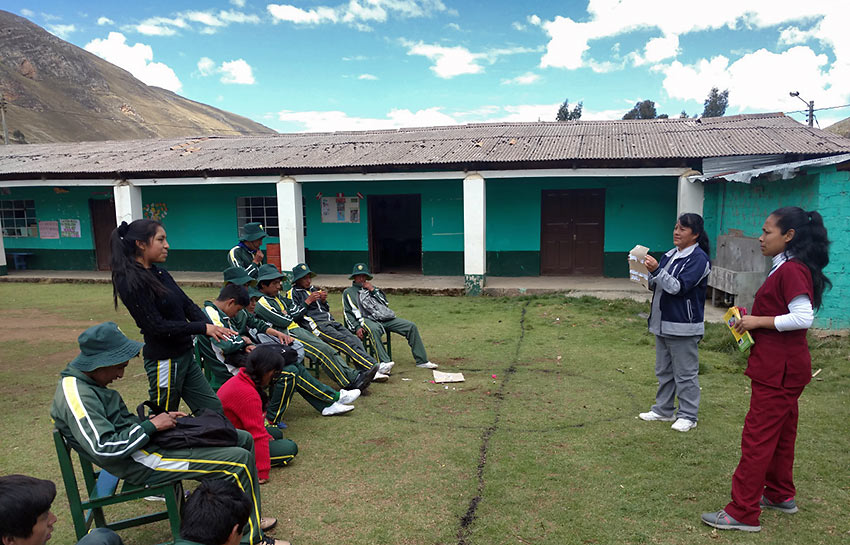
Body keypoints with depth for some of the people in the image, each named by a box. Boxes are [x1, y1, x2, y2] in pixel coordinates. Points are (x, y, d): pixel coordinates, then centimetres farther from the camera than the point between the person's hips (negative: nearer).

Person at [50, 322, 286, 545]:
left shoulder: (87, 382, 12)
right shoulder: (75, 395, -20)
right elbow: (104, 449, -28)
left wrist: (159, 419, 5)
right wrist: (151, 426, -18)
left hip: (143, 442, 11)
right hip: (139, 463, -11)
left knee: (245, 439, 8)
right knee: (240, 461, -17)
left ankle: (247, 518, 19)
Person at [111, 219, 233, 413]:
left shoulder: (160, 273, 10)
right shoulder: (131, 282, -17)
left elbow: (188, 305, 7)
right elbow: (156, 326, -20)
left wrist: (212, 327, -11)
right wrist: (203, 328, -20)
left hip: (185, 355, 9)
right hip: (163, 360, -9)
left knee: (214, 411, 12)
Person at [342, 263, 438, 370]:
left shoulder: (372, 288, 31)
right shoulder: (348, 292, 18)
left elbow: (385, 303, 17)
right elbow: (348, 313, 4)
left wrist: (373, 290, 7)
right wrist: (356, 328, -13)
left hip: (386, 318, 5)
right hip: (367, 319, -5)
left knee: (411, 326, -11)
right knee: (374, 329, -41)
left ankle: (422, 360, -11)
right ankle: (384, 362, -53)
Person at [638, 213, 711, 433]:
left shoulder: (698, 258, -12)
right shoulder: (671, 255, 13)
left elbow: (679, 287, -22)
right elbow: (655, 285, 18)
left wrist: (657, 270, -27)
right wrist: (648, 273, 0)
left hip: (683, 327, -9)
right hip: (662, 323, 9)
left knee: (685, 373, 2)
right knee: (664, 371, 17)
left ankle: (688, 416, 14)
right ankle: (663, 410, 29)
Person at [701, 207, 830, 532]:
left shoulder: (792, 270, -19)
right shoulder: (786, 268, 13)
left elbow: (803, 317, -27)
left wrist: (758, 321, -20)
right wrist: (753, 321, 7)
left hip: (779, 368, -11)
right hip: (780, 365, 11)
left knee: (757, 437, -6)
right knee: (780, 433, 20)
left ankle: (743, 513, 0)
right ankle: (780, 494, 35)